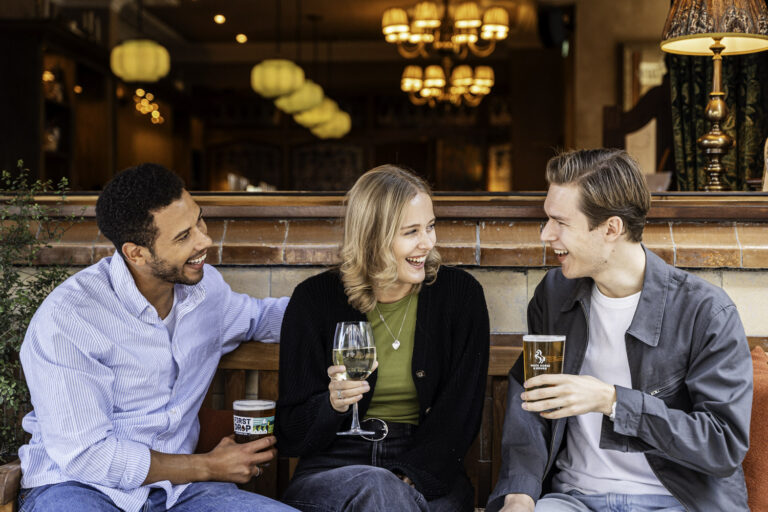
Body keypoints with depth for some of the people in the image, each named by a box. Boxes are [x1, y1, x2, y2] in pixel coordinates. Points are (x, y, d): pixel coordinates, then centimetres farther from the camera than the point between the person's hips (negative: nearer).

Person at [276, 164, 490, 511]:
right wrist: (333, 404, -20)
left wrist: (407, 479, -14)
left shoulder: (460, 294, 2)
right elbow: (291, 434, 1)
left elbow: (459, 412, -1)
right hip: (333, 469, 0)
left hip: (426, 475, 1)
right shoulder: (315, 299, -1)